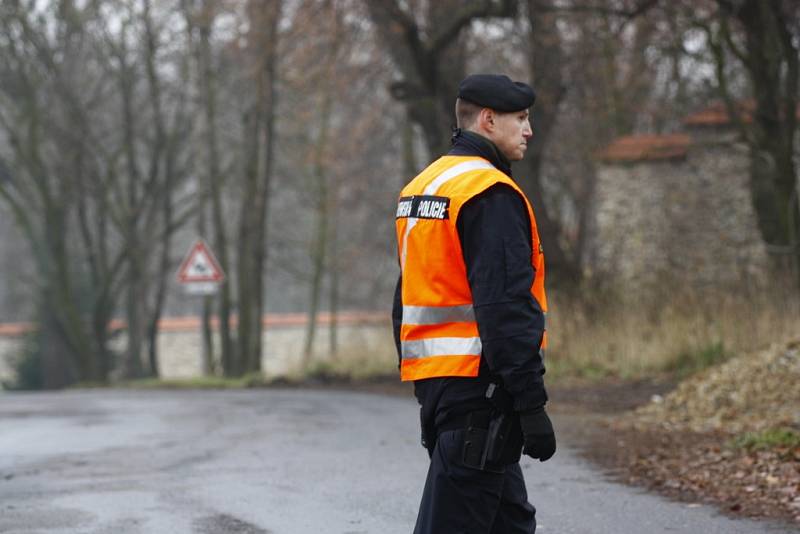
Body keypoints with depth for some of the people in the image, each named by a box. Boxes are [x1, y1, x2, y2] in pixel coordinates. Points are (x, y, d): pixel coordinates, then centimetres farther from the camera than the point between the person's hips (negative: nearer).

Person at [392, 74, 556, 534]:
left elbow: (408, 297, 20)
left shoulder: (421, 187, 17)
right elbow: (506, 307, -20)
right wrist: (532, 403, -19)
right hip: (478, 383, -10)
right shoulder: (491, 193, -13)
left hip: (433, 378, 10)